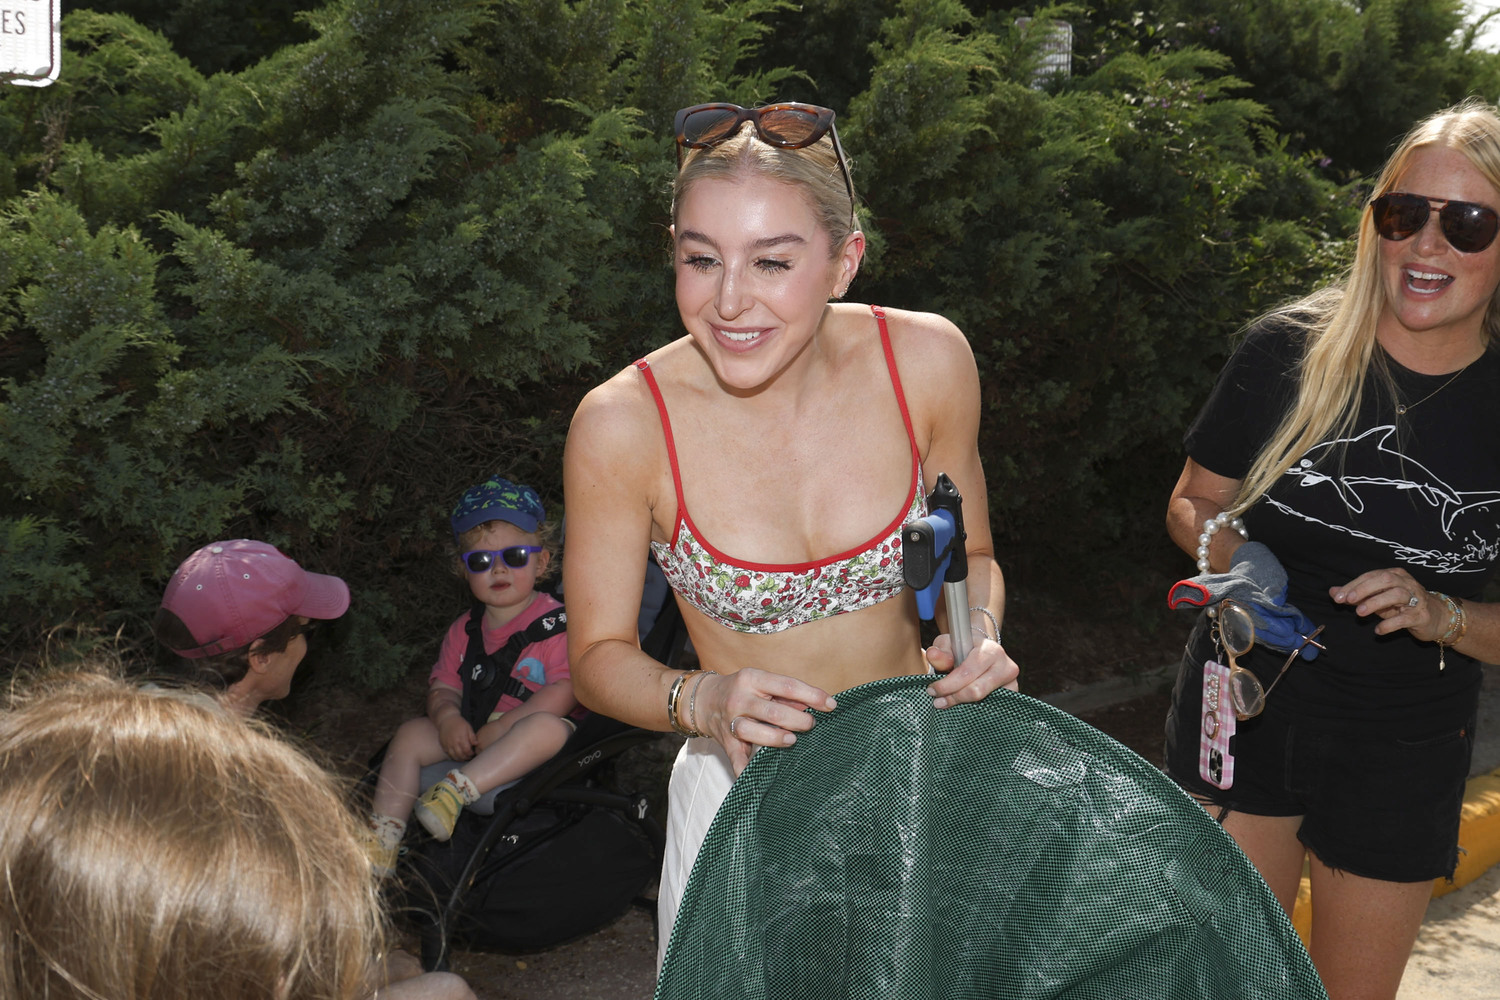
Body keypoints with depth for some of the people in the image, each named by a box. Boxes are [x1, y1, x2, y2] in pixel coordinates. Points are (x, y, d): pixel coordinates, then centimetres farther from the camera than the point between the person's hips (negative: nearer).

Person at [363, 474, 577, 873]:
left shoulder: (556, 623, -7)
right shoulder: (465, 629, 13)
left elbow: (565, 691, -17)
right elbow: (443, 684, 12)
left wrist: (502, 727, -20)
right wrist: (447, 716, -12)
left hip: (527, 731, -6)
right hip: (469, 736, 6)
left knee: (548, 727, -37)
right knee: (411, 734, -9)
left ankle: (459, 788, -37)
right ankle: (382, 837, -6)